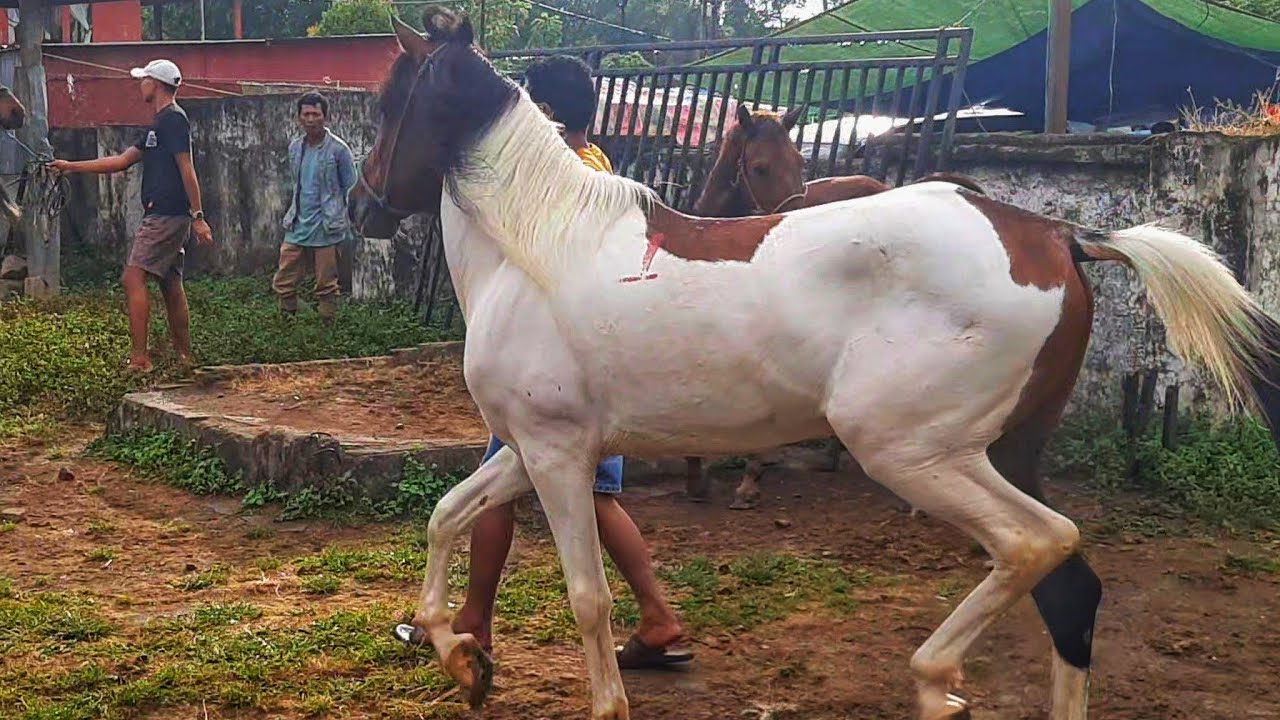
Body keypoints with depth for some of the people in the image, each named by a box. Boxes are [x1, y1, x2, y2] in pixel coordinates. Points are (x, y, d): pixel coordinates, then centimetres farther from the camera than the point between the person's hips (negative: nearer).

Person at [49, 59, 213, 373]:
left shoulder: (173, 119, -10)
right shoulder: (159, 124, 21)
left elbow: (186, 169, -17)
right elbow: (122, 161, 25)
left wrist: (198, 216, -22)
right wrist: (71, 166, 26)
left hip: (165, 216, -10)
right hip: (166, 217, 10)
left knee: (133, 277, -12)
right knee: (171, 285, 11)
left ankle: (139, 359, -16)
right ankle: (185, 358, 14)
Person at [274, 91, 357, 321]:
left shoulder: (338, 149, -8)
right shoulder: (295, 147, 8)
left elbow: (350, 190, -2)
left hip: (326, 229, -5)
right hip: (297, 227, 5)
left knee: (326, 286, 3)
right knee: (283, 283, 4)